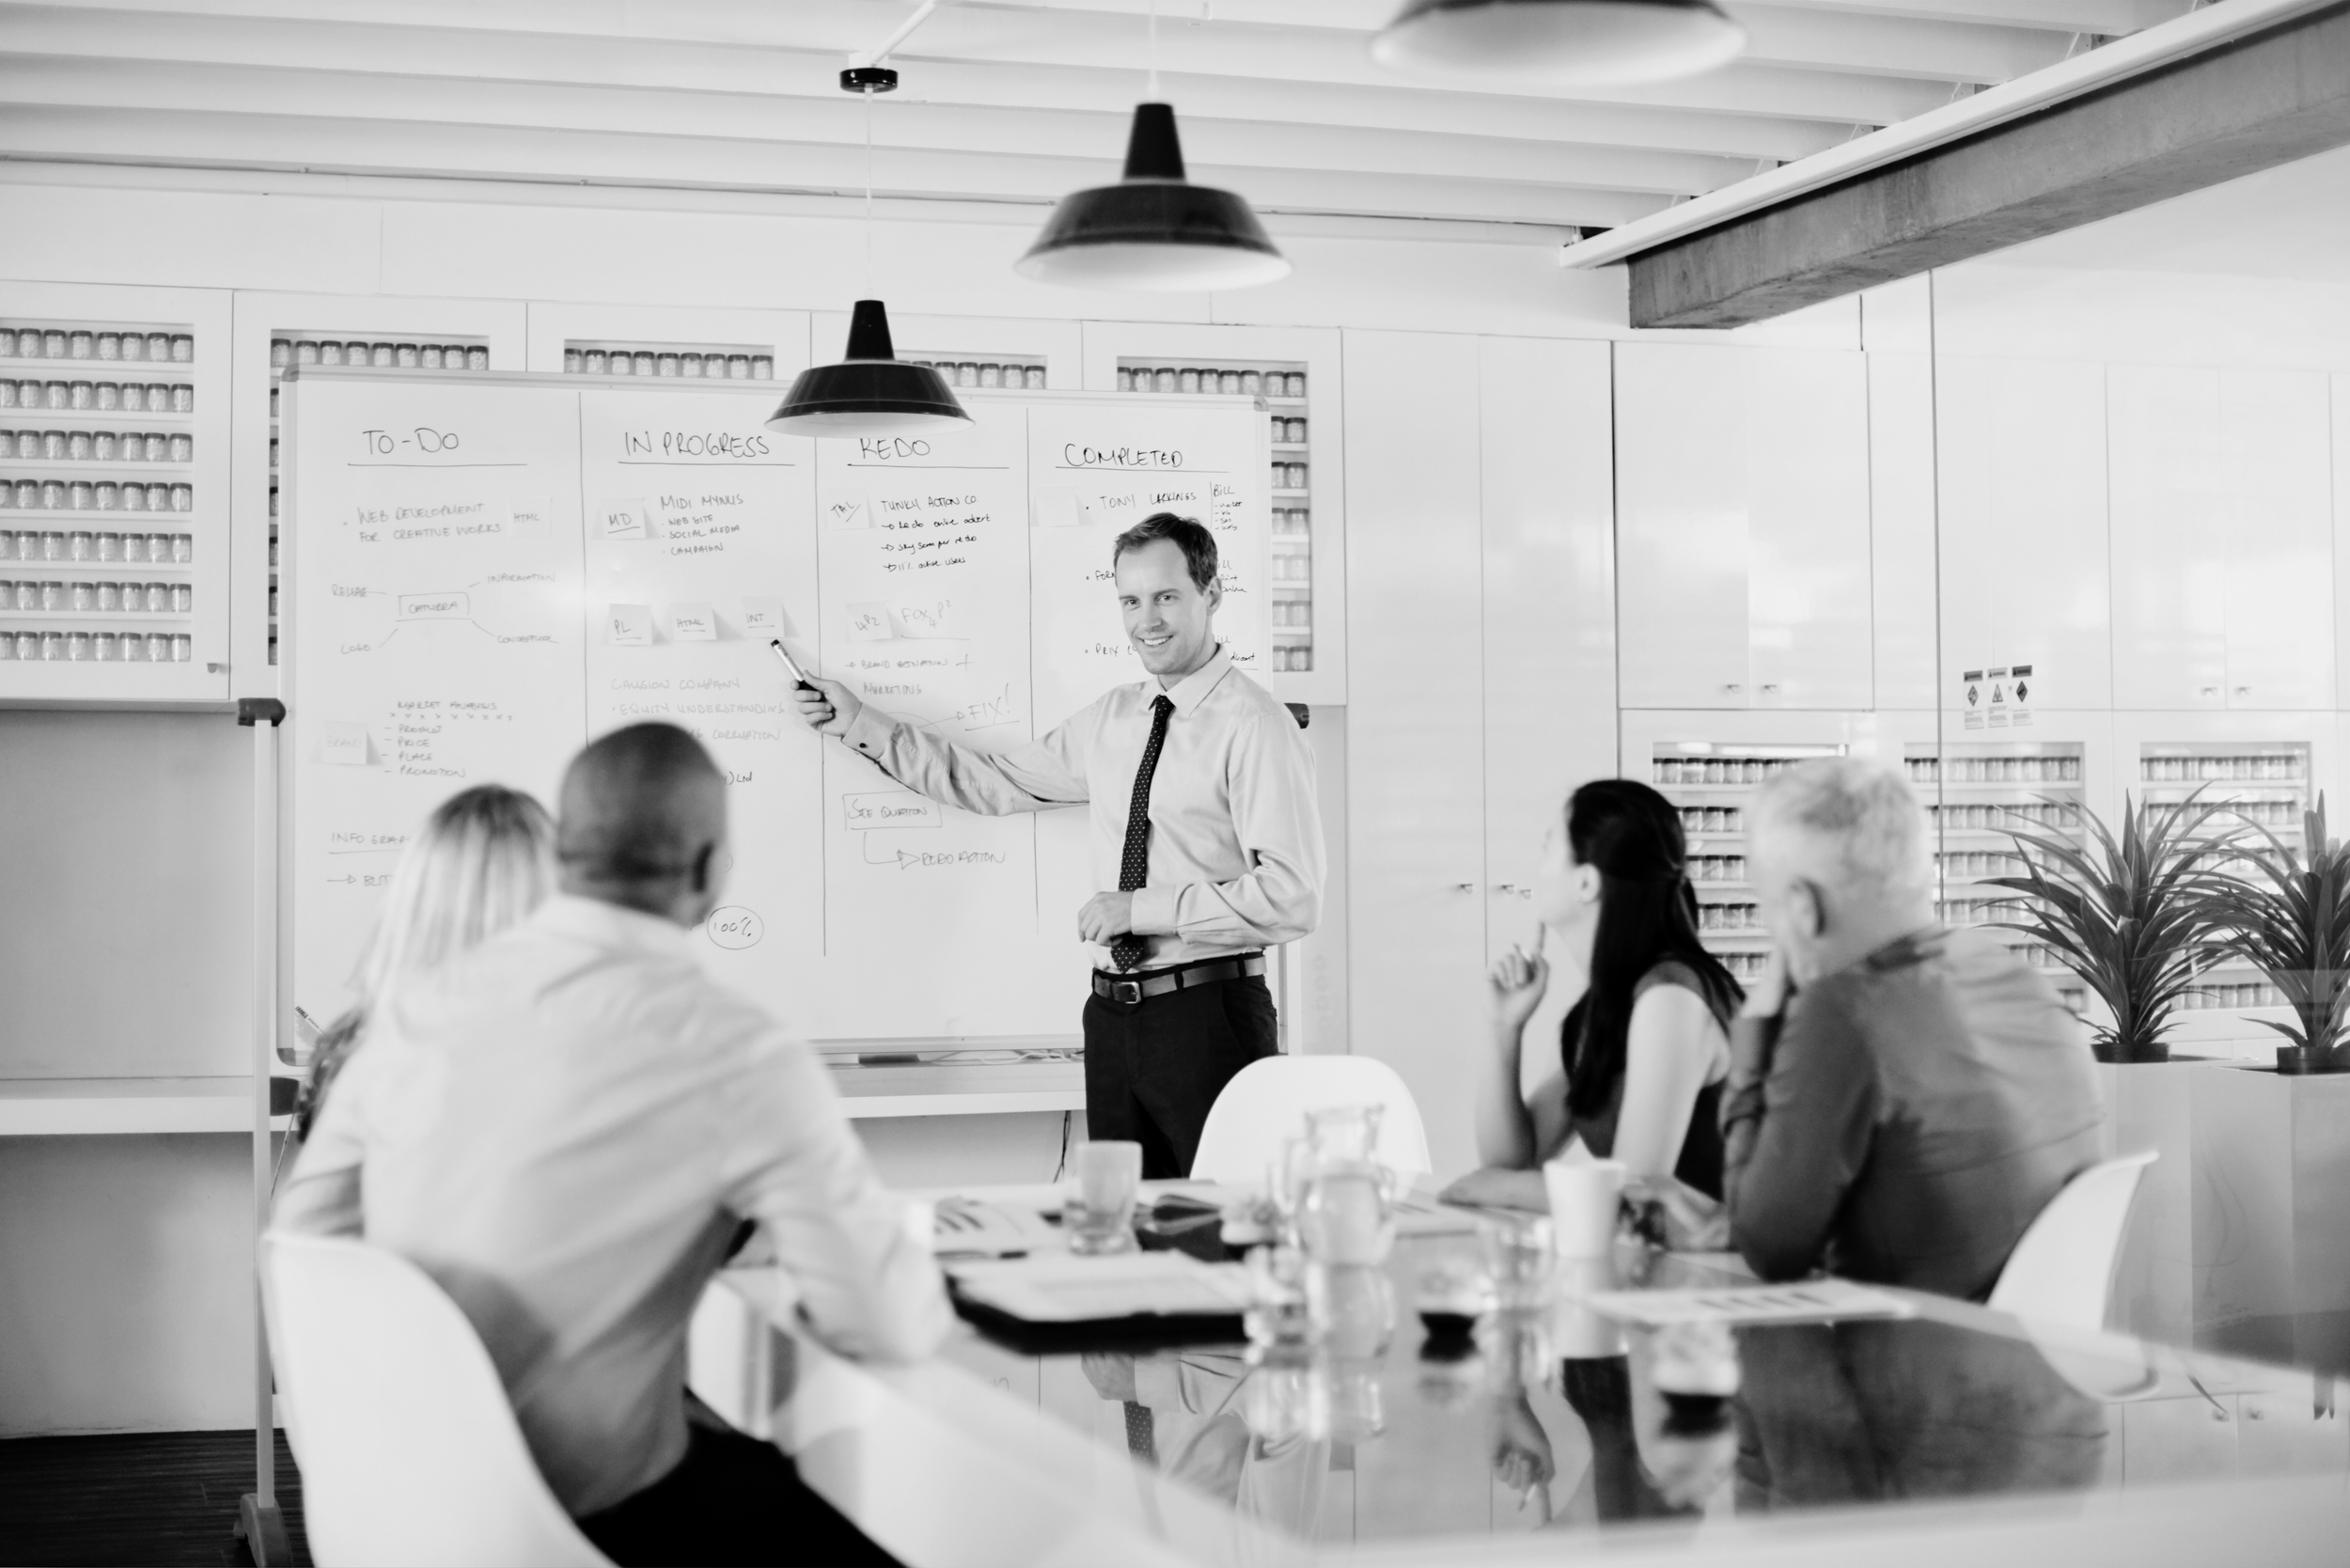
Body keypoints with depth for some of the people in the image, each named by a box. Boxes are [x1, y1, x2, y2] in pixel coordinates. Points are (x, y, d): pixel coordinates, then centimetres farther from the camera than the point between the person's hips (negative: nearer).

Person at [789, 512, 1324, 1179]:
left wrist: (1146, 907, -16)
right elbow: (995, 783, 21)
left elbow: (1292, 899, -17)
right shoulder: (1110, 718, 12)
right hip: (1113, 1015, 7)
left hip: (1208, 1016, -6)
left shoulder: (1255, 727, -11)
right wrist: (861, 722, 18)